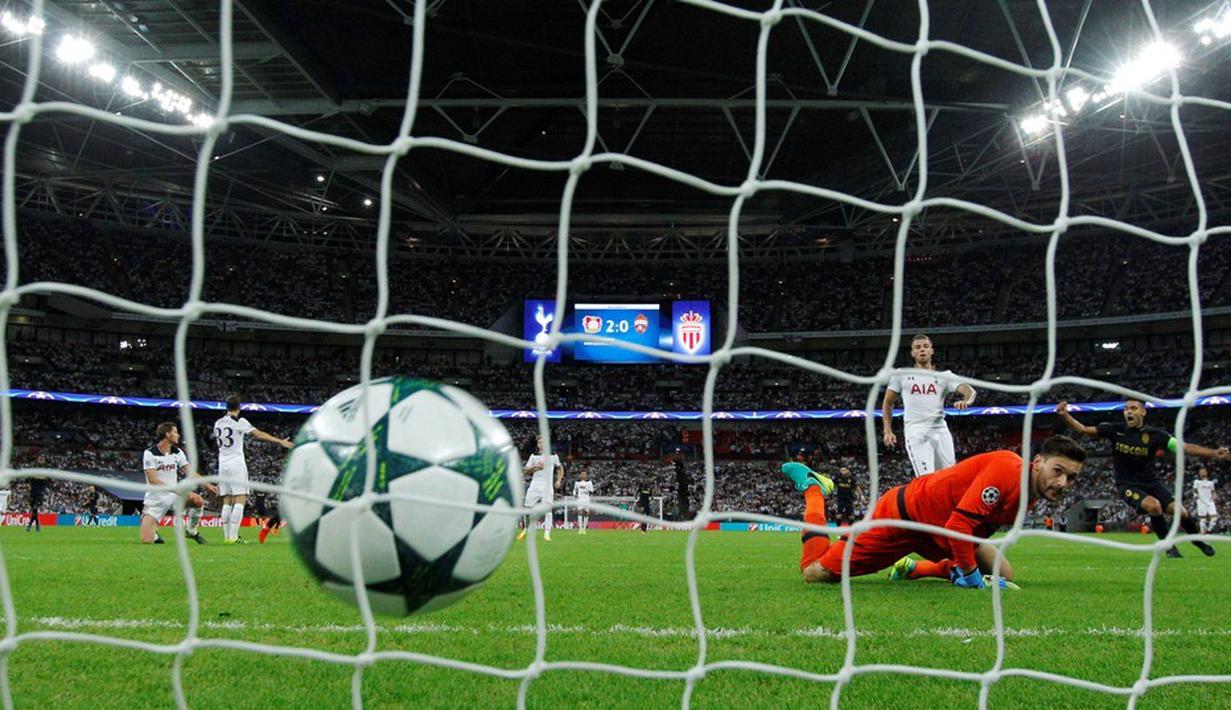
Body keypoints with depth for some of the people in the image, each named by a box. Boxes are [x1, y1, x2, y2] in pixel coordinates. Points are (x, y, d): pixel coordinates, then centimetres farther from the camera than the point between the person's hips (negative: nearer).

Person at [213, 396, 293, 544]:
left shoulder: (218, 423, 11)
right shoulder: (239, 422, -8)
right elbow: (259, 434, -17)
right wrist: (280, 441, -20)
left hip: (222, 464, 7)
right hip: (236, 464, -6)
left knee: (227, 501, 9)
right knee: (240, 500, -7)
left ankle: (226, 536, 8)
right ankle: (233, 537, -14)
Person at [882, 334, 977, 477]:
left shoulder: (945, 375, 12)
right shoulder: (901, 375, 11)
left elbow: (969, 390, -4)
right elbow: (887, 403, 18)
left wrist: (966, 400, -28)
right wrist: (887, 431, 8)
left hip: (940, 430, 3)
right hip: (915, 432, -3)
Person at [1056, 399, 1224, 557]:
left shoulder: (1155, 434, -8)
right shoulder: (1115, 429, -8)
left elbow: (1185, 447, -13)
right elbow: (1083, 429, -10)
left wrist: (1214, 453, -24)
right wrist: (1064, 415, -26)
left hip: (1151, 482, 2)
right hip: (1127, 485, -2)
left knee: (1180, 512, -11)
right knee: (1154, 506, -29)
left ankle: (1198, 541, 25)